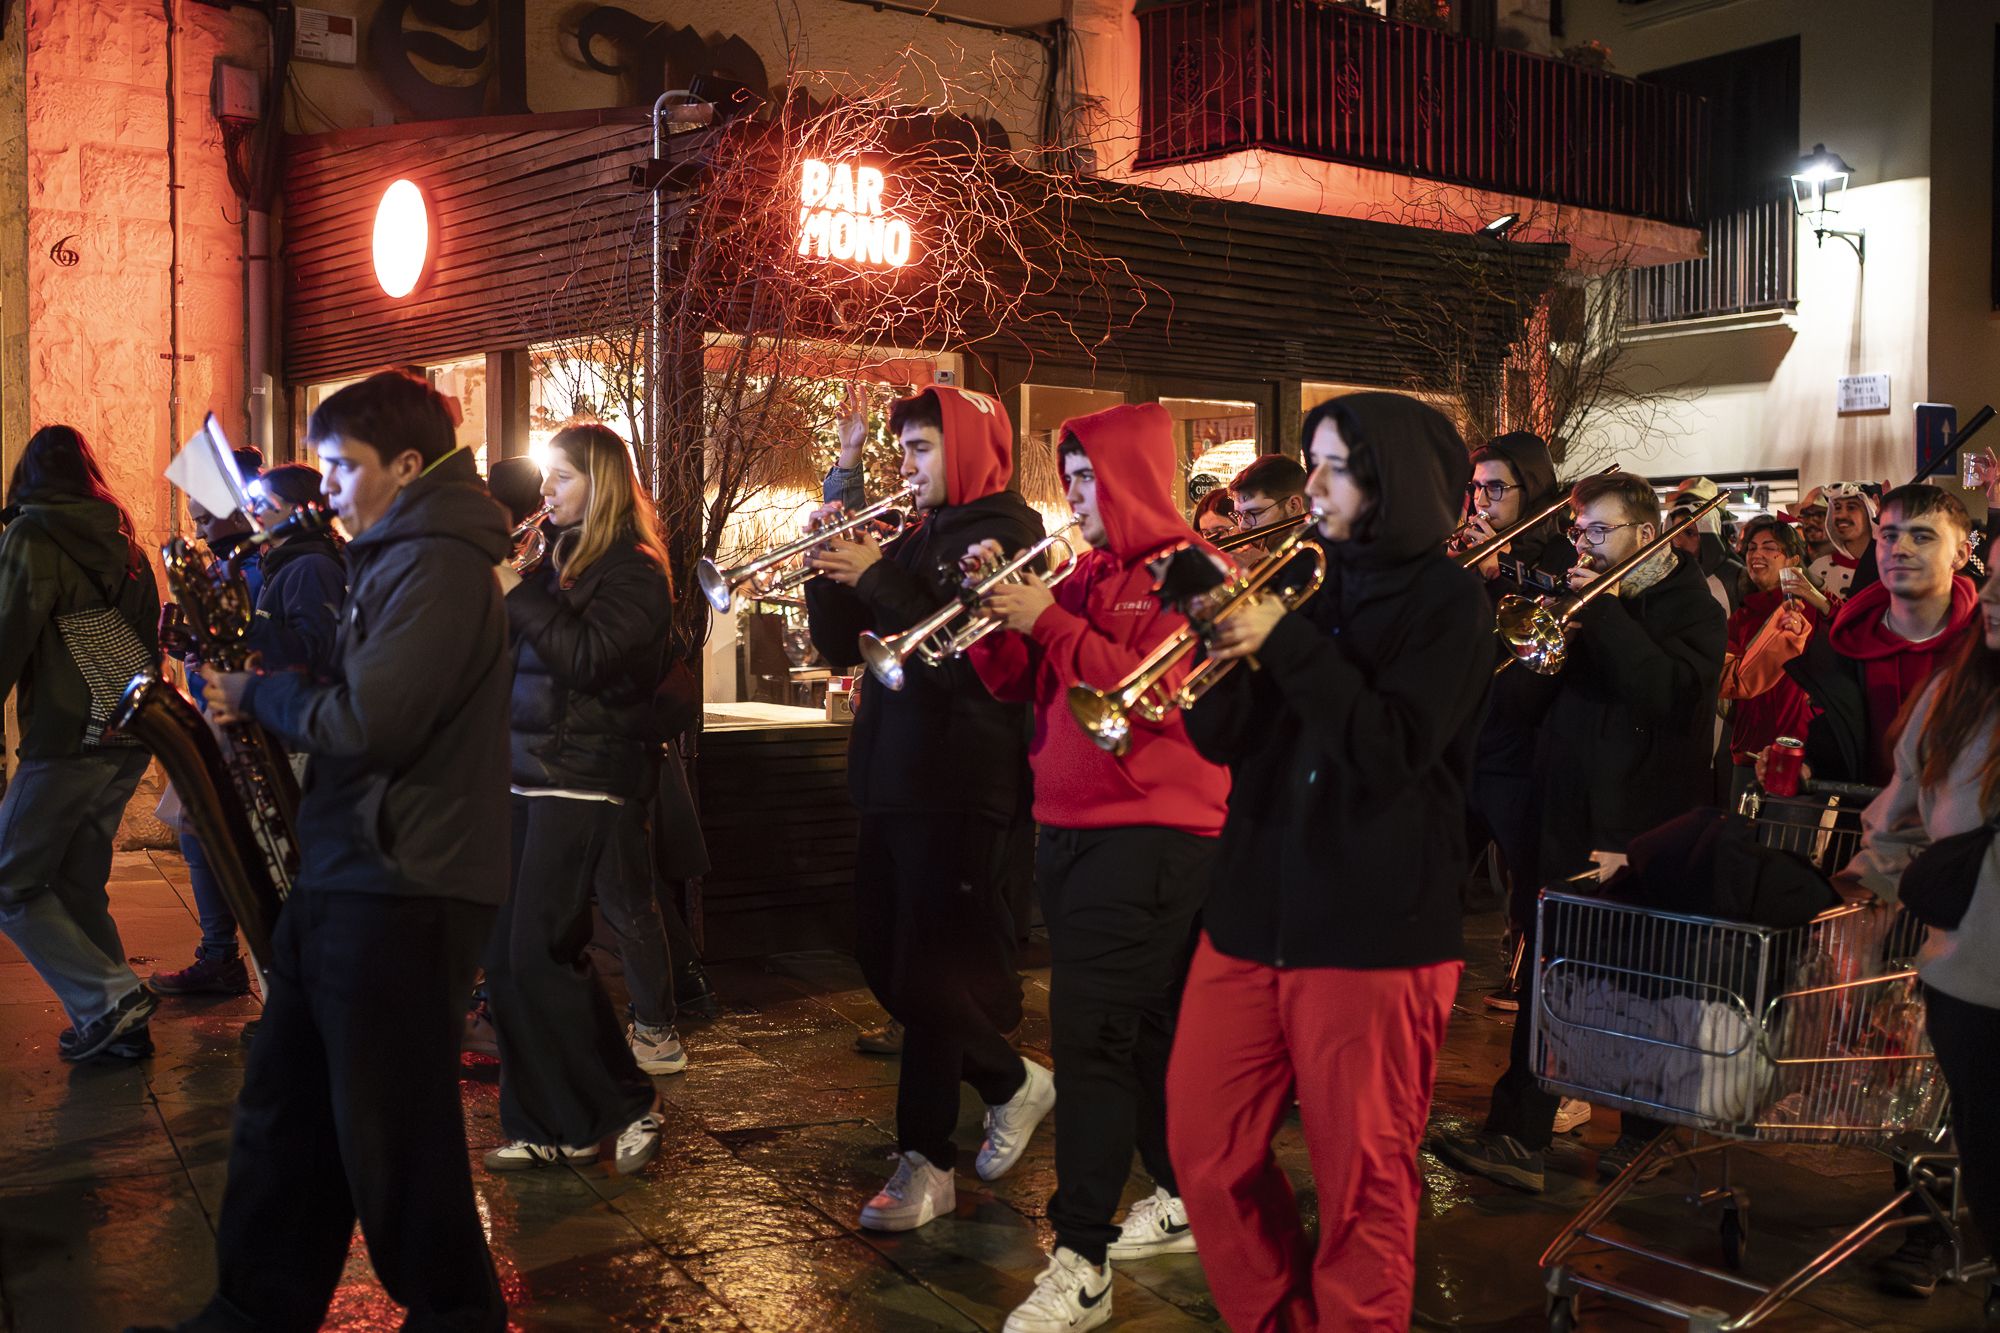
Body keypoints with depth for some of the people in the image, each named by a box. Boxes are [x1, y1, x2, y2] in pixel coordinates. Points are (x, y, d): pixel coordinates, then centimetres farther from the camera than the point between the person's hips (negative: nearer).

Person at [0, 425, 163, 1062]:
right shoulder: (121, 539, 14)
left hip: (68, 740, -7)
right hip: (131, 737, 7)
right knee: (77, 880, 15)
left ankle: (111, 997, -8)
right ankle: (118, 1024, 15)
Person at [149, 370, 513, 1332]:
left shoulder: (439, 567, -15)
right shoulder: (393, 560, 18)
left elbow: (366, 721, -24)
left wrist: (261, 693, -7)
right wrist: (261, 696, 3)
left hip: (401, 894, -10)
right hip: (345, 877, 10)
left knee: (390, 1132, 2)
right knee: (283, 1112, 16)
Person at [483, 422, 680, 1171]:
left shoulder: (633, 570, -7)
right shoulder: (553, 558, 15)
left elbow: (589, 658, -21)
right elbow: (504, 654, 15)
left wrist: (518, 595, -17)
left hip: (584, 779, -8)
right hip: (527, 772, 8)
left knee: (538, 955, -10)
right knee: (505, 957, 6)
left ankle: (626, 1107, 5)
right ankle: (549, 1127, 16)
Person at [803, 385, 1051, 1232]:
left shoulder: (1007, 535, -8)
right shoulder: (915, 538, 15)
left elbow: (963, 656, -22)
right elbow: (841, 647, 13)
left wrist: (877, 578, -22)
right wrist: (830, 567, -1)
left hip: (957, 787, -9)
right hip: (892, 779, 9)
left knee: (930, 972, -4)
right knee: (885, 960, 14)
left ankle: (926, 1163, 9)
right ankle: (1011, 1084, 30)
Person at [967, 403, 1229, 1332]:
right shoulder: (1086, 575, 14)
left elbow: (1158, 693, -22)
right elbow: (1012, 681, 11)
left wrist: (1049, 620, -20)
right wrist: (995, 604, -5)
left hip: (1151, 834, -8)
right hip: (1070, 830, 8)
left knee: (1091, 1034, -11)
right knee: (1143, 1027, 17)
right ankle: (1182, 1201, 32)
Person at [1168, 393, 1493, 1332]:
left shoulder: (1449, 603, -4)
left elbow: (1390, 750, -16)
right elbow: (1221, 739, 8)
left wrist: (1285, 641, -17)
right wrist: (1226, 640, -9)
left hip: (1373, 929, -5)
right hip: (1252, 914, 6)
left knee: (1363, 1186, 4)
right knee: (1204, 1152, 10)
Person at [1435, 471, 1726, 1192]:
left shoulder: (1693, 609, -3)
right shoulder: (1583, 598, 12)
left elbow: (1668, 692, -22)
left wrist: (1603, 610, -19)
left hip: (1647, 832, -4)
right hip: (1571, 826, 4)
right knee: (1546, 982, 0)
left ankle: (1643, 1132, 27)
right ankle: (1517, 1137, 2)